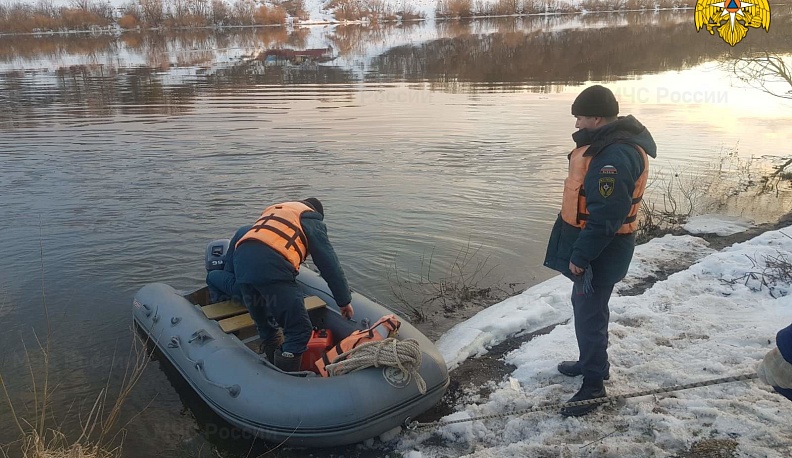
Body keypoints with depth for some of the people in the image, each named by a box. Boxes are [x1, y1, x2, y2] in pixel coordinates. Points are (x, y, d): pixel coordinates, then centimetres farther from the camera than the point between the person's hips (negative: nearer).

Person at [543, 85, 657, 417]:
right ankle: (591, 362, 40)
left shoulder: (615, 156, -27)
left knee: (589, 313, 0)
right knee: (584, 305, 23)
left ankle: (594, 384, 14)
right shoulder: (606, 143, 8)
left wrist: (580, 256, -22)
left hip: (601, 251, -11)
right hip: (590, 243, 11)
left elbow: (605, 217, -29)